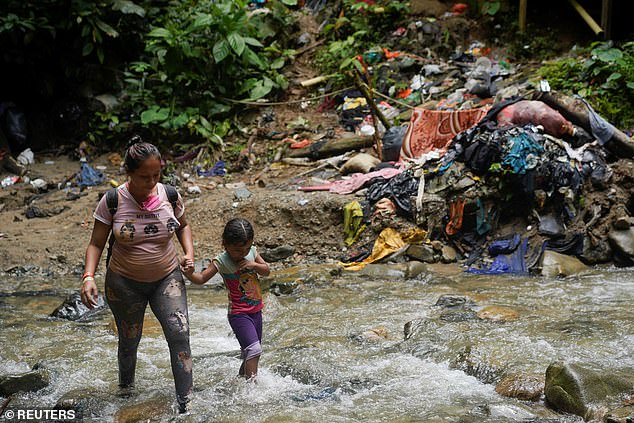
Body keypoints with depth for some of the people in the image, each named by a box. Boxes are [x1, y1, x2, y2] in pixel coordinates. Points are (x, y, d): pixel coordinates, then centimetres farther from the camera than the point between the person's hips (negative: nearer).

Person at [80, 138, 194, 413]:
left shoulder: (169, 196, -8)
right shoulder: (112, 201, -15)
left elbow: (183, 226, 12)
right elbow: (96, 244, -8)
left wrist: (189, 253, -5)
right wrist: (88, 276, -23)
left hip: (167, 278, 1)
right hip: (125, 283, -1)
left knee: (179, 335, -15)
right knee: (129, 341, 14)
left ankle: (185, 404, -10)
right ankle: (126, 389, 42)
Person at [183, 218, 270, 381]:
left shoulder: (252, 252, 0)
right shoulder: (221, 262, -15)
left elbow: (267, 271, 7)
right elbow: (202, 278, -15)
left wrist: (254, 265, -13)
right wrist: (190, 274, -36)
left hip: (256, 311, 6)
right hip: (238, 314, -6)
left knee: (250, 353, 17)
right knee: (253, 349, -20)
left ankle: (241, 379, 35)